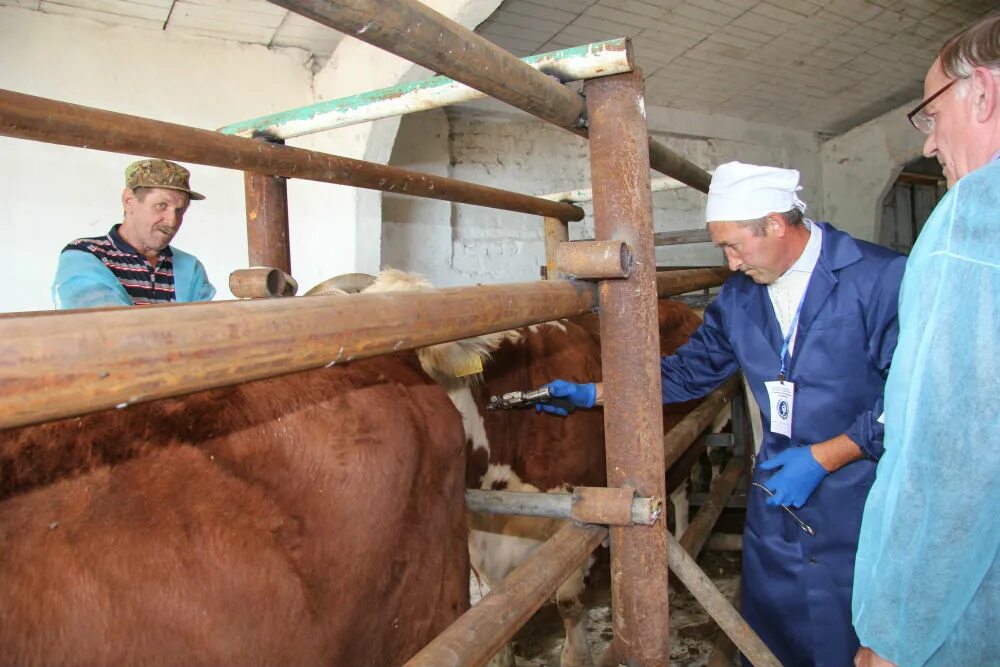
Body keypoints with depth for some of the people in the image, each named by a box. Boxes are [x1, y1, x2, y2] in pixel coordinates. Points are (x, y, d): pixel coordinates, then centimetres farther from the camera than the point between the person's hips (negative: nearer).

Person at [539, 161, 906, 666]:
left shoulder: (881, 278, -13)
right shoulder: (739, 296, 4)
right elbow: (688, 372, 11)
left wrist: (823, 457, -18)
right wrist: (593, 394, 7)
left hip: (859, 504, -4)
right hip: (775, 497, 5)